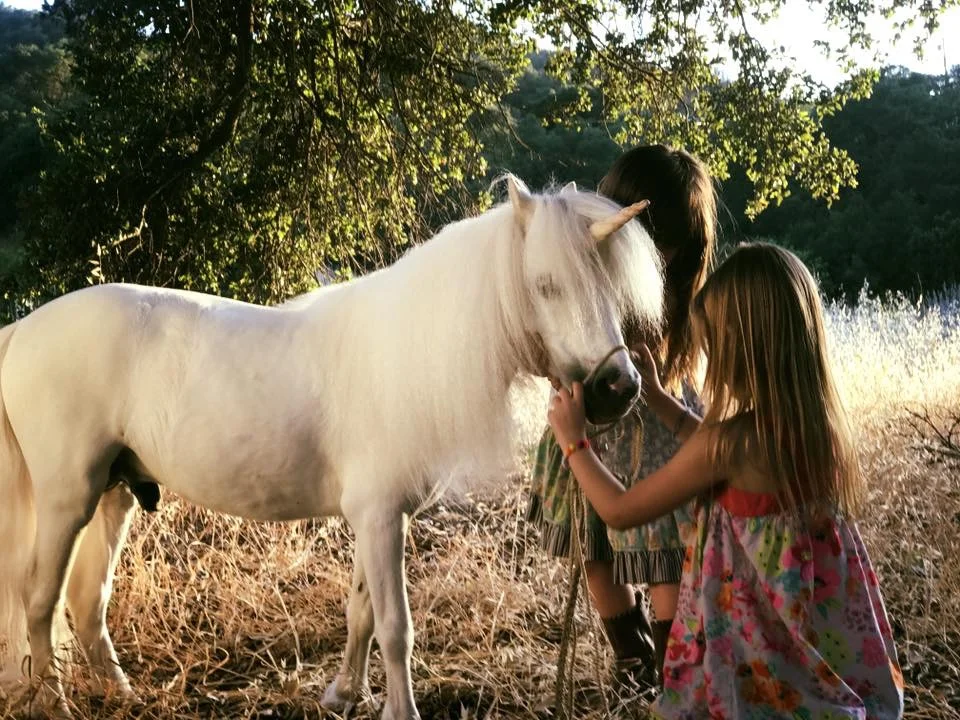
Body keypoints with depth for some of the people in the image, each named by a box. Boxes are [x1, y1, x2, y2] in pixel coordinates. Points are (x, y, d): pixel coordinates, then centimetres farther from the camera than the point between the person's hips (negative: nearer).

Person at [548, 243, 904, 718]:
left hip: (758, 651, -6)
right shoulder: (818, 423, -5)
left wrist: (572, 439, 1)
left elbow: (620, 511, -14)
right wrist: (658, 400, 19)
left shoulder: (727, 441, -26)